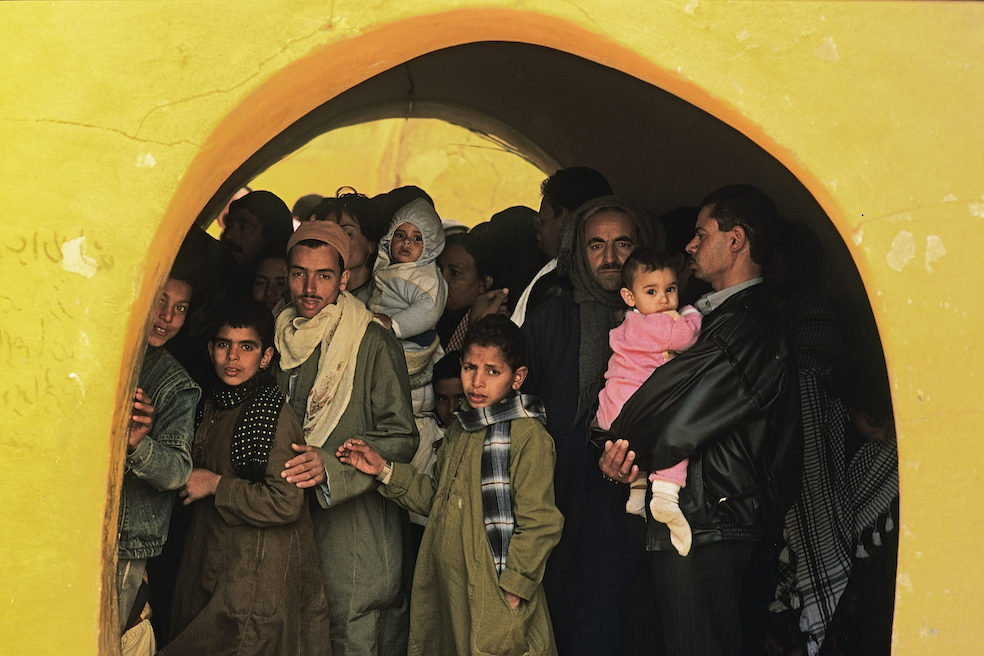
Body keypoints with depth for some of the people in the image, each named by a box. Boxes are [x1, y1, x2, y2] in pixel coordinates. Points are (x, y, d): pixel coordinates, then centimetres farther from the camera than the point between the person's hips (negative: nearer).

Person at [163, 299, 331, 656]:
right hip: (209, 566, 9)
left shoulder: (275, 416, -17)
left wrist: (216, 485, -15)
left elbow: (285, 503, -26)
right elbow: (186, 475, 27)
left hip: (259, 579, -9)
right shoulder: (212, 406, 11)